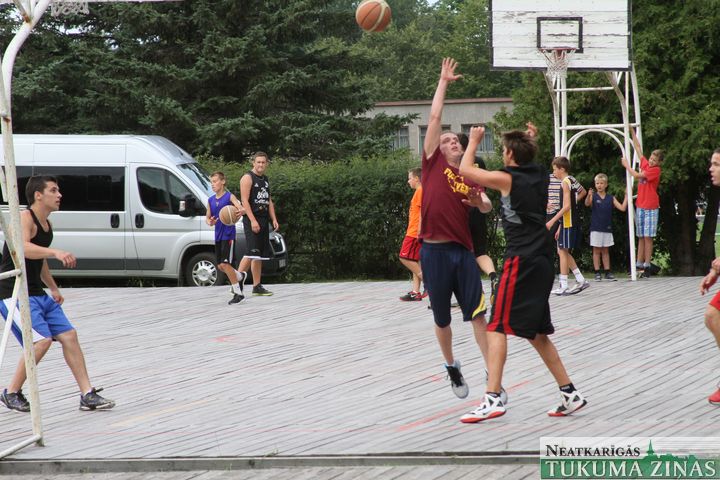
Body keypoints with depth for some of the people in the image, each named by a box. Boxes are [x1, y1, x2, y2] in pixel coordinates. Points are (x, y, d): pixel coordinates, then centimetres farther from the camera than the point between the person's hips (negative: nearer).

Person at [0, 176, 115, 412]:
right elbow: (23, 248, -38)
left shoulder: (46, 225, 13)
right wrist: (56, 252, -50)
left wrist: (53, 288, 24)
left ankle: (87, 395, 3)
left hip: (37, 294, 9)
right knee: (42, 340, -21)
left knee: (68, 335, 1)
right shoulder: (25, 218, -15)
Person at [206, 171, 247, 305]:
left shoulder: (229, 197, -7)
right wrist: (209, 222, -6)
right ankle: (240, 276, 39)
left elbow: (241, 208, -21)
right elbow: (207, 217, 18)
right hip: (218, 235, 7)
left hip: (228, 234, -7)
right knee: (220, 265, 12)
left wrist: (240, 212, -46)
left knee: (225, 264, -14)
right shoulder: (211, 200, 11)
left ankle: (238, 293, -6)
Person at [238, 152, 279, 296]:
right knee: (252, 253, -17)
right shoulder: (248, 178, -7)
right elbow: (245, 200, -15)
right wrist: (253, 220, -22)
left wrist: (274, 219, 12)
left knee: (260, 255, 7)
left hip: (263, 219, 8)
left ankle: (257, 286, 9)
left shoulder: (265, 180, 19)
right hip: (251, 219, -8)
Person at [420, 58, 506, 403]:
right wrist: (444, 81, 7)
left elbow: (486, 207, 2)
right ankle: (451, 367, 31)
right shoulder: (433, 164, 5)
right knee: (442, 319, 9)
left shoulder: (469, 178, 14)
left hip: (463, 251, 2)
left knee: (477, 314, -3)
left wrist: (479, 201, -20)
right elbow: (435, 117, 2)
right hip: (435, 251, -2)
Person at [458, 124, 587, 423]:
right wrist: (531, 142, 34)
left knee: (497, 328, -10)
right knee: (535, 332, 16)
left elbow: (465, 170, 0)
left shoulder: (507, 179, -9)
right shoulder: (540, 176, 12)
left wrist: (474, 140, 13)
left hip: (521, 260, -8)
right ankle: (570, 394, 16)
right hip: (541, 260, 8)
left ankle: (493, 399, -20)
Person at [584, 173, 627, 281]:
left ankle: (607, 272, 13)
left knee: (605, 251, 9)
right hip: (596, 228, -2)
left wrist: (627, 196, -4)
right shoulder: (593, 197, -3)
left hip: (607, 228, 2)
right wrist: (589, 195, -44)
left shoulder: (611, 198, 4)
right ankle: (597, 273, 5)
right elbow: (587, 204, -24)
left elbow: (622, 208, 1)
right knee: (596, 251, 2)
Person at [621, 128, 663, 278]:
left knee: (647, 237, -7)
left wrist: (627, 165, 0)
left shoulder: (656, 170, -9)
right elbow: (637, 147, 16)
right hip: (640, 206, 7)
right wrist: (632, 132, 16)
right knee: (641, 237, 8)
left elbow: (637, 175, -14)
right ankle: (639, 265, 10)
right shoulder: (645, 164, 9)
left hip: (651, 207, -7)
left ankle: (647, 266, -6)